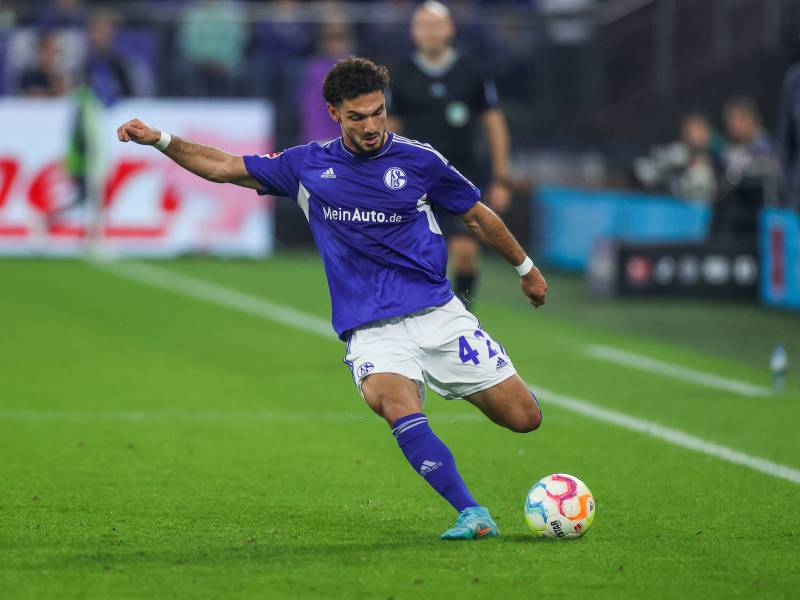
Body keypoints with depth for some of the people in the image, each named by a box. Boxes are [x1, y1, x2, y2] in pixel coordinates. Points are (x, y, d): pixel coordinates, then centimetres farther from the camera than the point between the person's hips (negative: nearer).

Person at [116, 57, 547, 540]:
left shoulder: (419, 161, 1)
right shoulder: (308, 166, 5)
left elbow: (478, 215, 15)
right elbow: (223, 167, 13)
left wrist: (527, 268, 24)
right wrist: (161, 141, 2)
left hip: (438, 314, 0)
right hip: (371, 330, 0)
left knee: (524, 417, -6)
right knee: (395, 404, -33)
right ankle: (473, 515, -31)